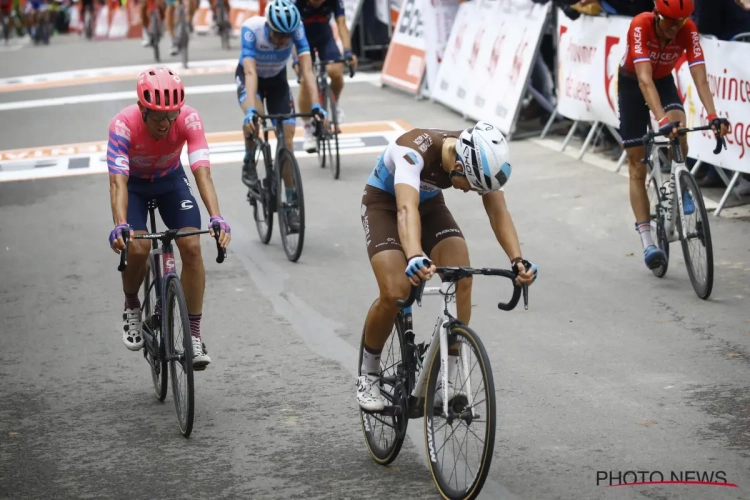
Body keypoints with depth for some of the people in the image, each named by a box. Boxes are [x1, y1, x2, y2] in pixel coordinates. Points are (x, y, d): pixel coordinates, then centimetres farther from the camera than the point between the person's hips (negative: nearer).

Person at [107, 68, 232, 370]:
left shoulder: (189, 120, -30)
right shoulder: (123, 125, -34)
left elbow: (202, 172, -38)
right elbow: (118, 181, -41)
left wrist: (216, 218, -52)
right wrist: (119, 226, -57)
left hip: (170, 180, 1)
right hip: (133, 184, -1)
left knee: (192, 246, -18)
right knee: (137, 248, -25)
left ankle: (193, 335, -7)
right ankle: (132, 307, 8)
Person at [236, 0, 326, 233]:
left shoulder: (296, 28, -30)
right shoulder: (251, 28, -35)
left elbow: (307, 68, -35)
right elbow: (250, 71, -42)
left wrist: (315, 105, -48)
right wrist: (251, 108, -55)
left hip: (277, 79, 2)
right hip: (249, 77, -2)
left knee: (287, 139, -7)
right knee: (252, 118, -34)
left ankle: (291, 203, 2)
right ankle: (249, 163, -6)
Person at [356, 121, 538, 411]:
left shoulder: (478, 157, -23)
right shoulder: (415, 150, -39)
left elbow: (498, 212, -25)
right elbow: (407, 209, -52)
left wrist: (517, 260, -42)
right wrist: (415, 258, -70)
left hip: (430, 204, 5)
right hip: (385, 203, -5)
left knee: (462, 280, -17)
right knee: (395, 293, -23)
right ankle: (368, 374, 3)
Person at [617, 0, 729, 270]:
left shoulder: (689, 30, -26)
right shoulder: (640, 25, -34)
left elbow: (700, 78, -31)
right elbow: (644, 79, -42)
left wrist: (713, 116, -46)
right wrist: (662, 120, -53)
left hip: (664, 81, 2)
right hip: (632, 83, -2)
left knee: (679, 132, -30)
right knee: (637, 167, -4)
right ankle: (647, 241, -2)